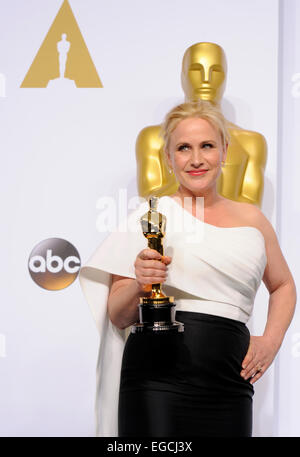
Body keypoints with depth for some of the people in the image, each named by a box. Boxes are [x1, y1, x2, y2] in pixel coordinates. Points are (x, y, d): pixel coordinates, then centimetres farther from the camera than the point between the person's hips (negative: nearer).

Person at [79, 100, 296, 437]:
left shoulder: (250, 218, 12)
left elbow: (283, 286, 28)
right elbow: (118, 317, 2)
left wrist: (271, 340, 12)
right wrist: (139, 286, -18)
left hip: (229, 383, 3)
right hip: (158, 380, -3)